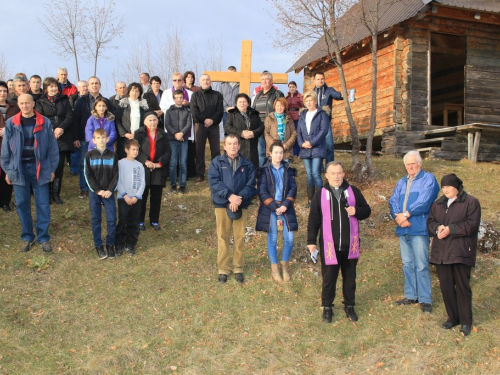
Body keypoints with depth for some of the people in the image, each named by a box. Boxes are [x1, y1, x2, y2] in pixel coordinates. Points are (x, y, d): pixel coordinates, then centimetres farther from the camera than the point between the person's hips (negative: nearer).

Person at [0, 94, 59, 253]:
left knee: (43, 203, 2)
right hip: (19, 168, 1)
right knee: (22, 204, 7)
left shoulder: (45, 123, -3)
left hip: (40, 167, -1)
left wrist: (52, 168, 1)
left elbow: (52, 147, 2)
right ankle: (27, 237, 19)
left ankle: (43, 237, 11)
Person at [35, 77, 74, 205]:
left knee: (59, 166, 2)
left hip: (63, 139, 2)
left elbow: (69, 117, 2)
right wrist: (52, 131, -18)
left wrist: (60, 128, -14)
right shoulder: (40, 102, 6)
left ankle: (56, 194, 9)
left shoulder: (64, 100, 12)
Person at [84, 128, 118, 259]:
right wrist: (97, 190, -12)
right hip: (94, 193, 0)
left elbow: (115, 175, 1)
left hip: (109, 192, 1)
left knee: (112, 219, -2)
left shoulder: (112, 155, 2)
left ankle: (110, 245, 13)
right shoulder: (90, 155, -1)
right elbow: (88, 175, -3)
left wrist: (110, 190, -11)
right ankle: (98, 246, 16)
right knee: (96, 220, 6)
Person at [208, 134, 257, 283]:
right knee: (223, 237, 5)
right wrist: (229, 196, -20)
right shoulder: (217, 162, 2)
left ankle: (238, 268, 17)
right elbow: (214, 182, -9)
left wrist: (239, 198, -17)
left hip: (241, 205, 1)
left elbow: (250, 185, -1)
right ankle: (223, 268, 15)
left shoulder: (246, 164, 6)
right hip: (222, 204, -1)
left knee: (240, 237, 5)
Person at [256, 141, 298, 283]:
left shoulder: (288, 169, 7)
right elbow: (262, 191, -7)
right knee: (272, 239, 2)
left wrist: (285, 205, -13)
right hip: (269, 208, -2)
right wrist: (275, 207, -15)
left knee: (289, 239, -3)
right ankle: (274, 269, 16)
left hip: (286, 207, 2)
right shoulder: (264, 170, -2)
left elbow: (293, 188, 1)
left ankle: (285, 266, 20)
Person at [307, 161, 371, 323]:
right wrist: (311, 241, -1)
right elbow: (313, 219, 2)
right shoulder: (320, 194, 1)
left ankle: (349, 306, 29)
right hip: (329, 245, -1)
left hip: (350, 244, 2)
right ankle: (327, 307, 22)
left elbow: (367, 211, 9)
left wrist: (356, 211, -14)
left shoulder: (353, 191, 4)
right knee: (328, 278, 7)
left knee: (350, 277, 13)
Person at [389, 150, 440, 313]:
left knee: (421, 265, -5)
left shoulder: (428, 179, -1)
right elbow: (393, 201, 8)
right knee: (407, 263, 12)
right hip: (403, 229, 6)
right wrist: (397, 216, -12)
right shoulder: (401, 182, 19)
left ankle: (425, 299, 2)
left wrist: (406, 214, -15)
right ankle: (411, 295, 22)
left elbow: (424, 201, -14)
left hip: (419, 228, -6)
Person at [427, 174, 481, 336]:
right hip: (441, 252, 6)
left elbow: (471, 225, -12)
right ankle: (453, 317, 22)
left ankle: (466, 321, 9)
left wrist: (450, 229, -19)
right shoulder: (438, 204, 16)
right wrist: (437, 227, -11)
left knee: (462, 286, -2)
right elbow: (430, 222, 11)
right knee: (446, 285, 8)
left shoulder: (471, 202, -3)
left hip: (461, 252, -5)